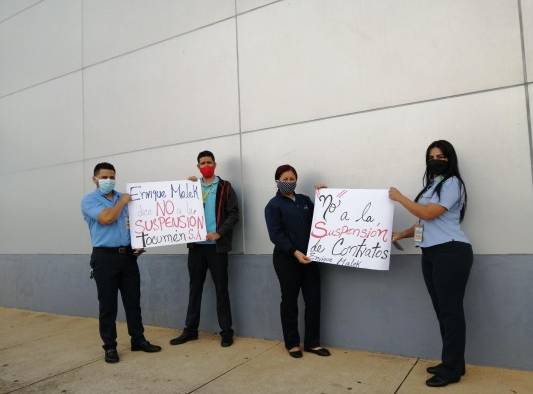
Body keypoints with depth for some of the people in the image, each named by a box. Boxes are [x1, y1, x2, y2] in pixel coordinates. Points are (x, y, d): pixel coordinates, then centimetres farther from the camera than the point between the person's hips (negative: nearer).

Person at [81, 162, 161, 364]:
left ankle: (138, 340, 22)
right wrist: (122, 202, -6)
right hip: (105, 257, -4)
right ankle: (110, 346, 16)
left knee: (133, 300, 10)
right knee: (107, 304, 4)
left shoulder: (124, 197, 14)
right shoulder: (89, 200, -2)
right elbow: (106, 218, -19)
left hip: (128, 255, 5)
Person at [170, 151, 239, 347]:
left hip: (216, 246, -4)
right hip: (196, 245, 4)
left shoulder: (225, 187, 1)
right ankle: (190, 329, 24)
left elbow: (233, 214, -6)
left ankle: (226, 331, 14)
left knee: (221, 288, 3)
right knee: (195, 287, 12)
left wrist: (219, 233, -17)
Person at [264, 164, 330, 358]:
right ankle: (292, 343, 21)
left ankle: (312, 342, 20)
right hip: (286, 259, -4)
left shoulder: (305, 200, 13)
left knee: (313, 300, 6)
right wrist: (295, 252, -21)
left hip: (309, 257, 5)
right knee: (289, 301, 7)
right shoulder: (273, 205, -3)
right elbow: (276, 234, -12)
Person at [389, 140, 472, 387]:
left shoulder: (452, 183, -6)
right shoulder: (431, 185, 19)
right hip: (430, 253, 9)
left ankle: (452, 370, 5)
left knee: (450, 310, -3)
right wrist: (400, 235, 12)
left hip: (451, 253, -9)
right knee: (442, 310, 12)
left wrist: (399, 198, -7)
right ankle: (451, 363, 22)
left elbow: (429, 214, -16)